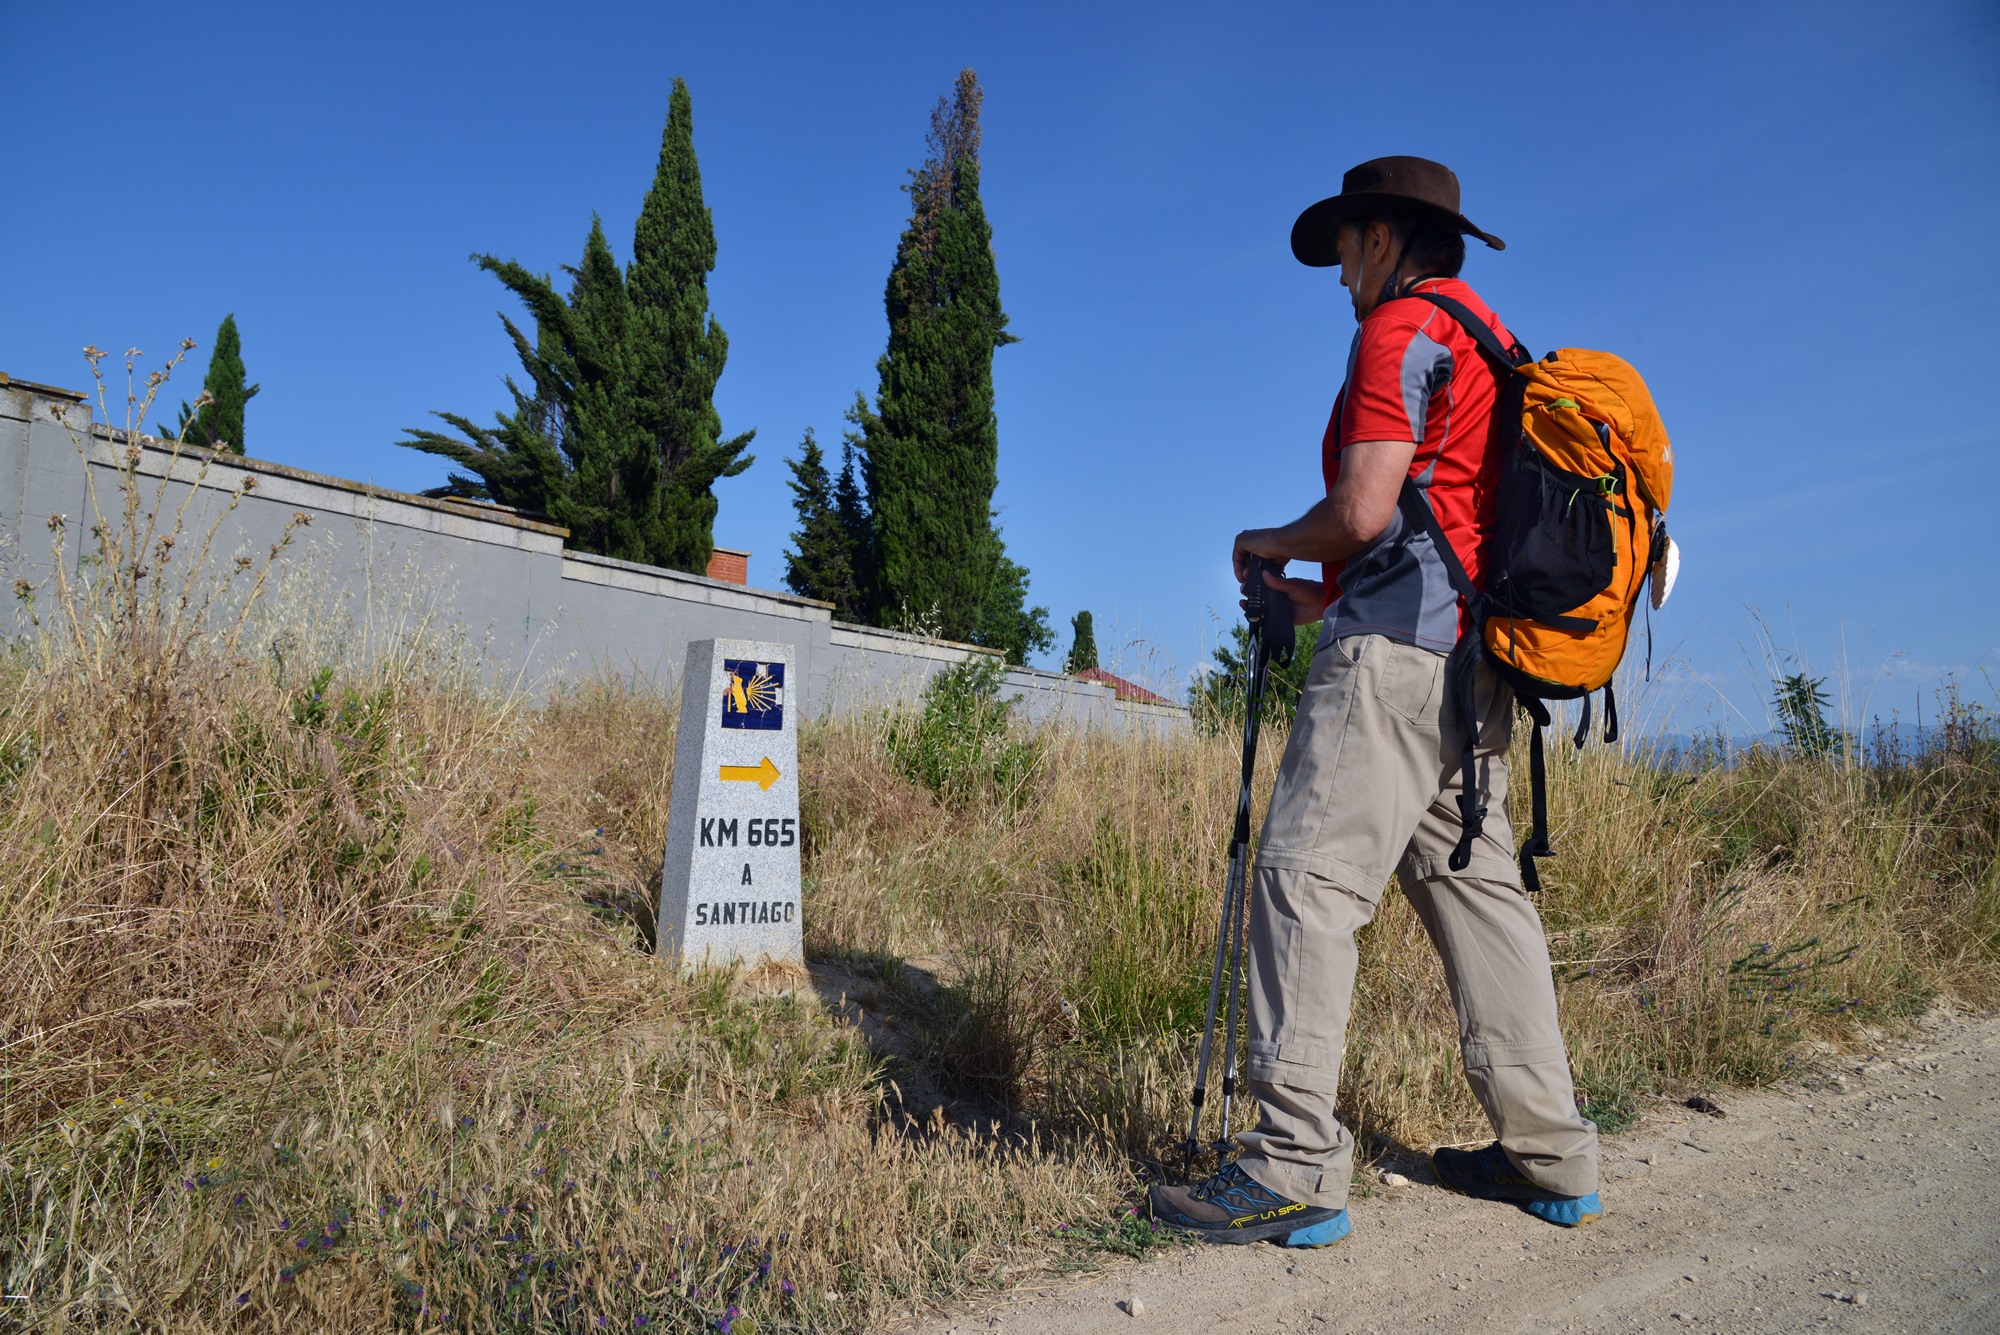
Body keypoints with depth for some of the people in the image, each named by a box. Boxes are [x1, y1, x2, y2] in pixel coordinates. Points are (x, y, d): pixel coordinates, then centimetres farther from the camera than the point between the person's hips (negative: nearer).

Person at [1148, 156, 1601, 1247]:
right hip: (1473, 660, 10)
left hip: (1397, 652, -10)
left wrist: (1270, 542, 4)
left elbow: (1364, 512, -15)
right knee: (1474, 883, 11)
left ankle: (1294, 1168, -11)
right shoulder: (1492, 340, 26)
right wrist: (1320, 593, 24)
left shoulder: (1402, 327, -4)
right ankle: (1548, 1155, 18)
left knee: (1306, 878, -12)